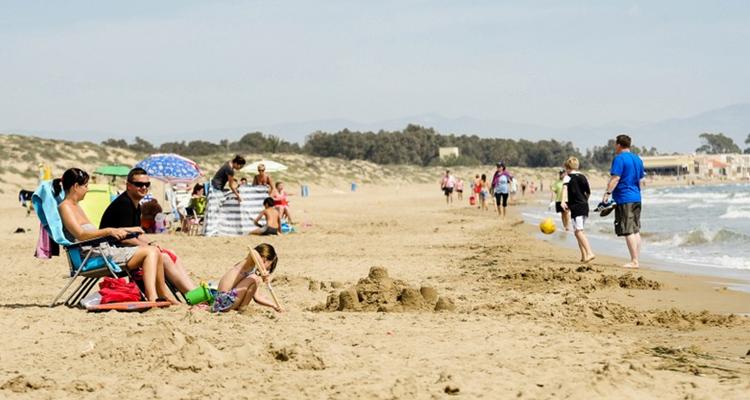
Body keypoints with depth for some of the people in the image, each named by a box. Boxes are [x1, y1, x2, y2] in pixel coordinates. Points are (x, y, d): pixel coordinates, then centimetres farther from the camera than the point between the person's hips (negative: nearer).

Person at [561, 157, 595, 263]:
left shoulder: (568, 178, -2)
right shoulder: (583, 177, 16)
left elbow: (565, 188, -22)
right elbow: (589, 192, 21)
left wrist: (563, 201, -37)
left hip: (576, 207, -7)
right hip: (585, 206, 7)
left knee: (578, 231, -14)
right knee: (578, 231, 19)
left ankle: (589, 253, -31)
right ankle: (584, 256, 18)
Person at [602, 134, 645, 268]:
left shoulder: (619, 159, -10)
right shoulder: (637, 159, 15)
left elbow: (615, 178, -18)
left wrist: (607, 193, -18)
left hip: (624, 199, -8)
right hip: (636, 198, 8)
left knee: (628, 232, -8)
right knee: (636, 231, 11)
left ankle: (634, 261, -10)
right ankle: (636, 260, 12)